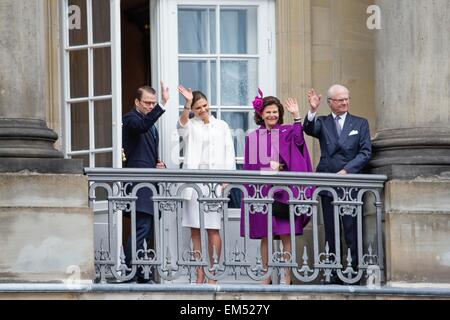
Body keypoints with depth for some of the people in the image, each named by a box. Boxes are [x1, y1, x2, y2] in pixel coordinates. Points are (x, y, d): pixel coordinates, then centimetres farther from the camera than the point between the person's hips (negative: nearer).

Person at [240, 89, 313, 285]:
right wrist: (270, 166, -5)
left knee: (285, 235, -5)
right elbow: (249, 166, 10)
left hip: (283, 190, -1)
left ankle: (287, 276, -2)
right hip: (262, 191, 1)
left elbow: (299, 140, -14)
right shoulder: (252, 137, 12)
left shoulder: (286, 132, 9)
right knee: (264, 236, 2)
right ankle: (266, 277, 8)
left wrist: (296, 116, -22)